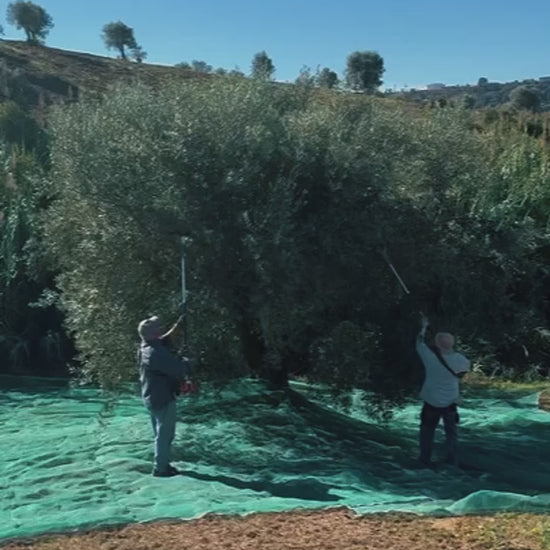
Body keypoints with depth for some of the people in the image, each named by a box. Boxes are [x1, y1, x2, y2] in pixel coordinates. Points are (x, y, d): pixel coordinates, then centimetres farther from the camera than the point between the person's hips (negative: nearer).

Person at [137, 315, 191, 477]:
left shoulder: (146, 348, 2)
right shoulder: (157, 353, -28)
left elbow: (166, 339, 20)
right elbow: (179, 369, -28)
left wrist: (177, 326, 14)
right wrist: (186, 362, -6)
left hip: (152, 397, 10)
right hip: (162, 398, -10)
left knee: (161, 433, 21)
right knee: (165, 434, 2)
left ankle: (162, 464, 31)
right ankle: (160, 468, 10)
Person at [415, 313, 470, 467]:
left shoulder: (430, 356, -20)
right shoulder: (458, 359, -14)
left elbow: (420, 344, 0)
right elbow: (466, 367, 10)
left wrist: (424, 327, 14)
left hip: (431, 402, -1)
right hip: (450, 402, 1)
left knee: (427, 430, 15)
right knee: (451, 432, 14)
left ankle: (426, 459, 18)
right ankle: (453, 462, 17)